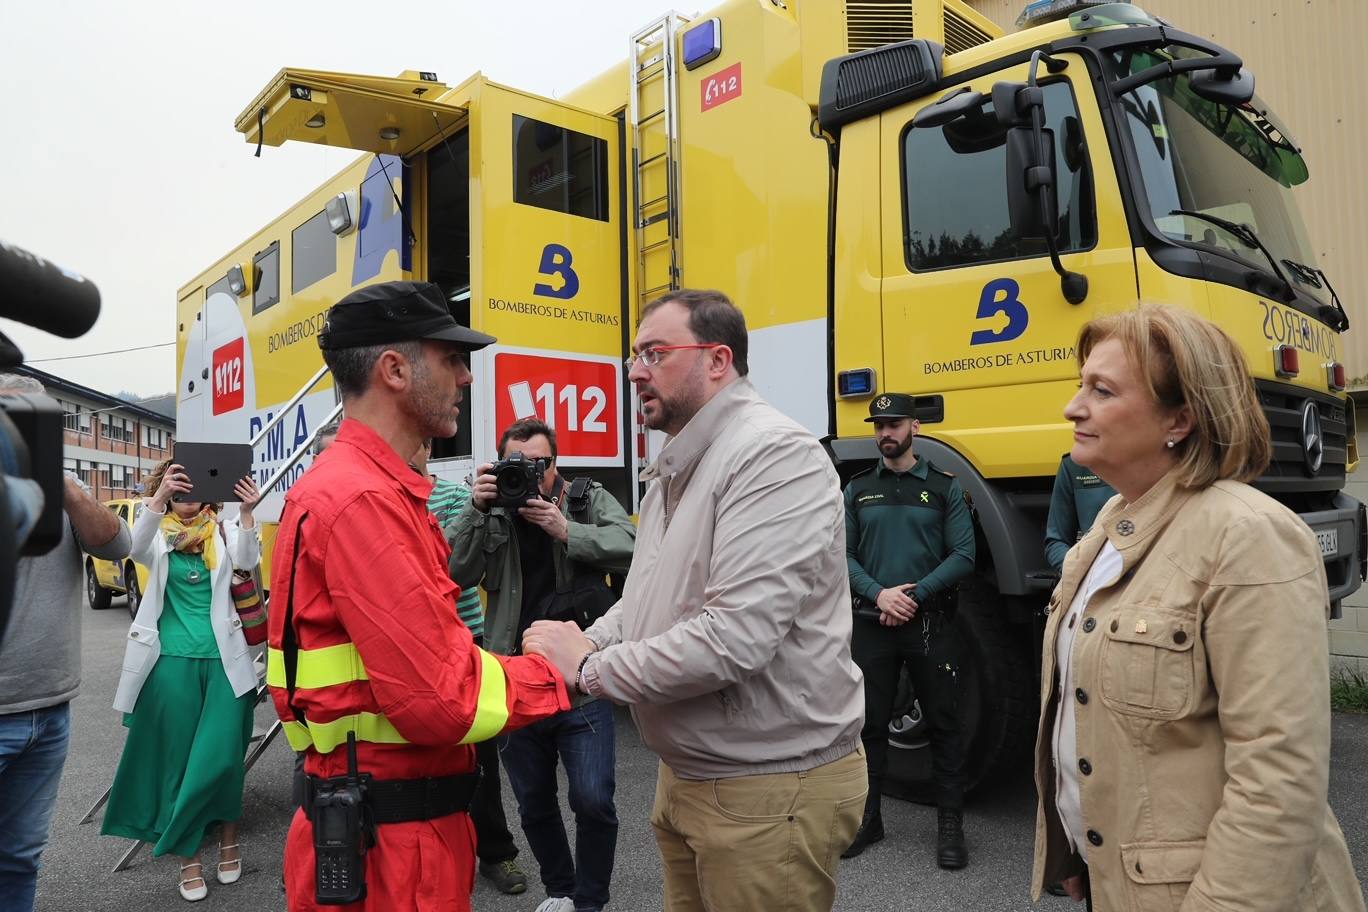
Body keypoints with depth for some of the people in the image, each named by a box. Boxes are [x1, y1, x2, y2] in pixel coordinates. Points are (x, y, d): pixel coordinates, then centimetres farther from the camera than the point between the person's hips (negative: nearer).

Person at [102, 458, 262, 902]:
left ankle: (228, 834, 22)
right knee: (178, 760, 6)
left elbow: (246, 560, -14)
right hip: (172, 661, 1)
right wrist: (157, 499, -35)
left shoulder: (222, 533, 5)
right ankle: (189, 856, 18)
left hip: (223, 660, 0)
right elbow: (136, 547, -17)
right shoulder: (160, 537, 5)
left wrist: (247, 513, -32)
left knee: (222, 757, -2)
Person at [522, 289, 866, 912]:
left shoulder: (774, 456, -21)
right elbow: (646, 598, 18)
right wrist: (590, 640, -3)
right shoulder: (673, 472, 12)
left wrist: (588, 668, -18)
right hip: (684, 778, 9)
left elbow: (734, 638, -29)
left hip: (769, 790, -8)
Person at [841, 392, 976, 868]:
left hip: (930, 623, -2)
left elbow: (963, 556, -4)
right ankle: (866, 817, 23)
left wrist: (915, 595, -14)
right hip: (871, 624, 2)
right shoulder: (857, 490, 8)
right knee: (870, 722, 9)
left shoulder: (944, 487, 2)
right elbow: (844, 555, 3)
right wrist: (878, 594, -13)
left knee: (943, 723, 5)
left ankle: (950, 825, 17)